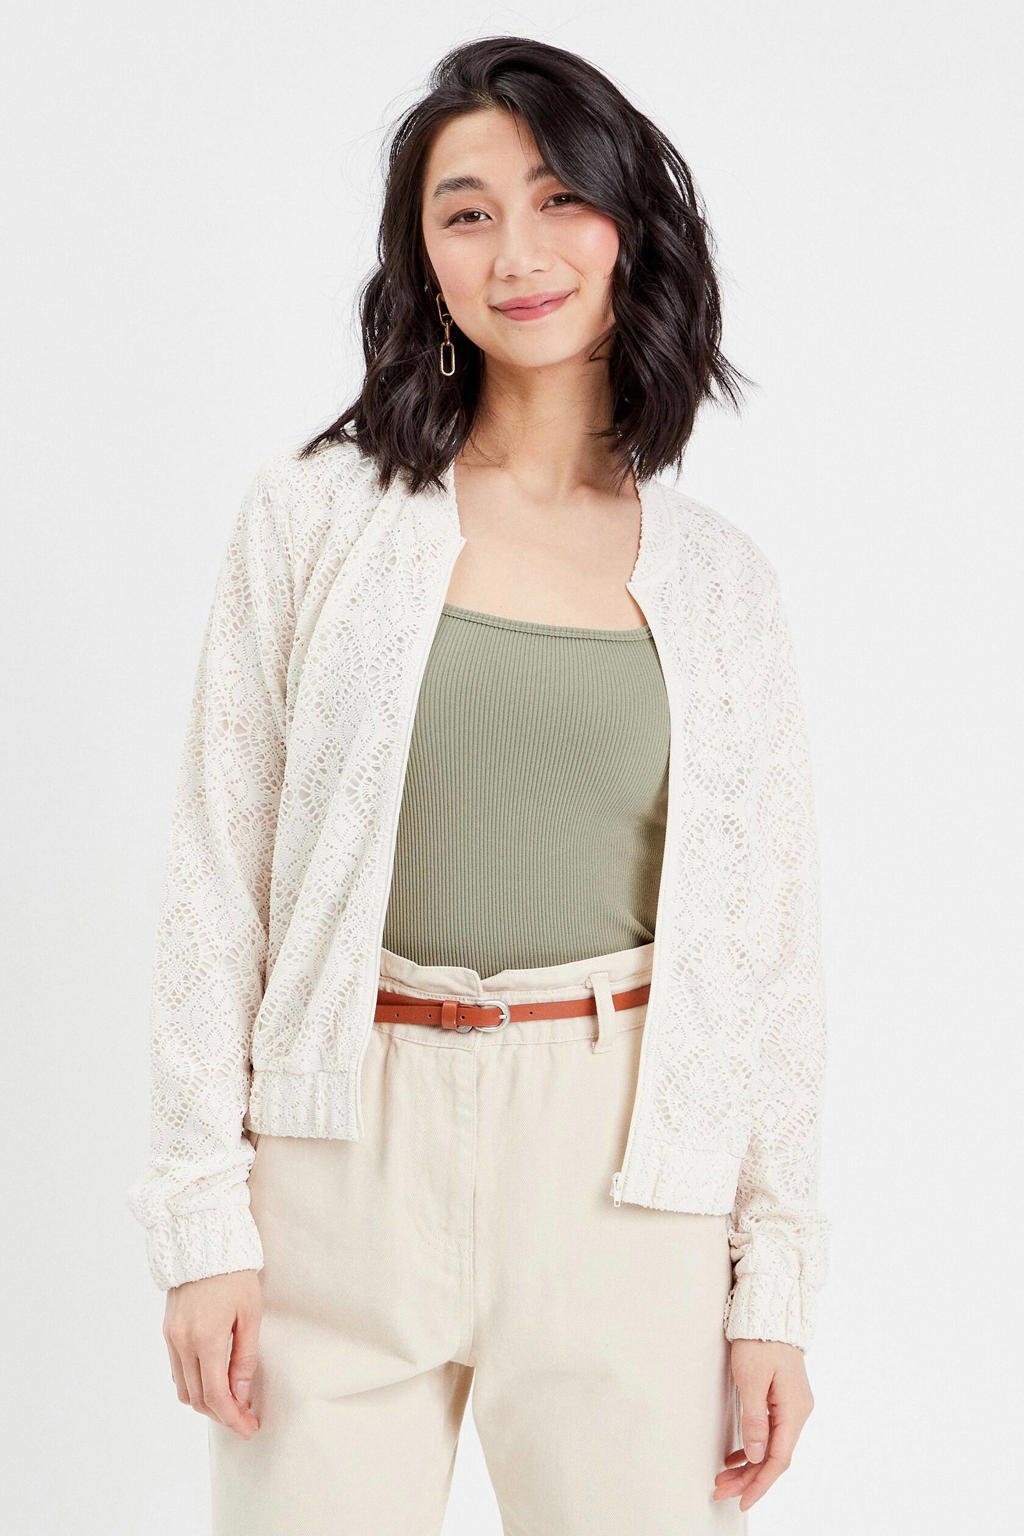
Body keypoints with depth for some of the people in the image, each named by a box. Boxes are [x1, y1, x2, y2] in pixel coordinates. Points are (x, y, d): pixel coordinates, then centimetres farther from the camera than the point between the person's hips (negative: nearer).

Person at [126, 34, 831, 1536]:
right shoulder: (318, 511, 1)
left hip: (625, 1172, 1)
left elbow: (773, 941, 6)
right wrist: (204, 1215, -4)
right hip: (347, 1156, 0)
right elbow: (218, 878, 0)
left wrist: (776, 1277, 3)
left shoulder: (722, 579, 5)